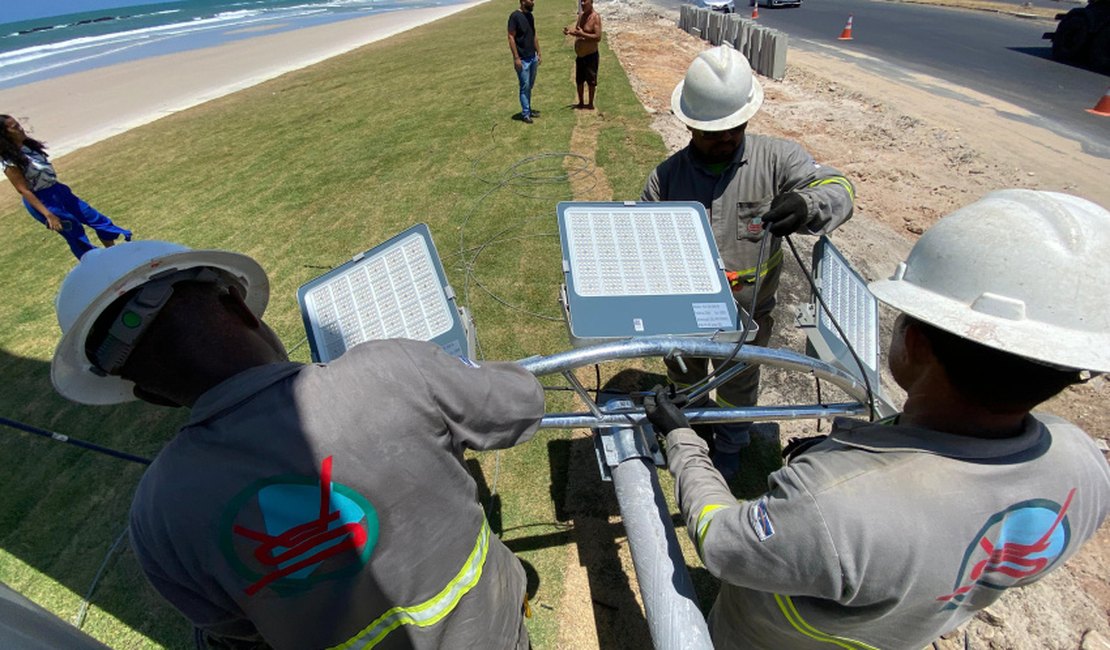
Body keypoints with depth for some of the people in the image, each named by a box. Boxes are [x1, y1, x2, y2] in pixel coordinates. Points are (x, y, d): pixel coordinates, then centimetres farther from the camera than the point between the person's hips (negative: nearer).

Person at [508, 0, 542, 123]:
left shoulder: (530, 16, 10)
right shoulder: (515, 16, -13)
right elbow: (511, 37, -15)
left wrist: (538, 53, 15)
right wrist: (516, 58, -19)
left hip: (533, 57, 7)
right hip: (522, 59, -7)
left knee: (530, 86, 13)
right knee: (525, 86, -2)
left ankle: (528, 109, 25)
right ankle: (525, 113, 7)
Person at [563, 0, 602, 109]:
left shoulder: (595, 17, -16)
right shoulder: (581, 14, 8)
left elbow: (598, 37, -23)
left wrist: (582, 34, -29)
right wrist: (569, 31, -4)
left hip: (590, 55, -8)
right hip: (579, 55, 8)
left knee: (591, 81, 2)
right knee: (579, 80, 15)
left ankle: (590, 104, 12)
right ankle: (581, 102, 27)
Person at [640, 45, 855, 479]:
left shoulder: (777, 159, -13)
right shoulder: (666, 176, -9)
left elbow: (837, 190, -20)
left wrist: (807, 204, -45)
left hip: (748, 314, -1)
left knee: (738, 385, 23)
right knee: (684, 380, 27)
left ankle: (729, 447, 54)